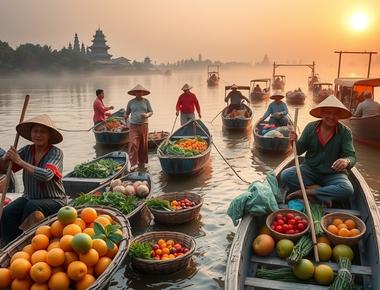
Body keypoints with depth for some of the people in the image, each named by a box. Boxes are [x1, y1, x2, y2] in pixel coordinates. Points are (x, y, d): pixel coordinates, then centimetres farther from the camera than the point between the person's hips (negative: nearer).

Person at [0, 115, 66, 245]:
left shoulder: (56, 153, -11)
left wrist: (20, 162, -24)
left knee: (32, 207, -32)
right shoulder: (27, 150, 3)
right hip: (29, 198, 4)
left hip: (53, 200, -4)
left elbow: (47, 175, -28)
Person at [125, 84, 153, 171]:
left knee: (143, 145, 7)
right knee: (133, 144, -13)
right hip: (133, 125, -1)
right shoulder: (131, 102, 7)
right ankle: (133, 163, -12)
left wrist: (147, 115, -12)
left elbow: (151, 112, 8)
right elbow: (127, 113, 17)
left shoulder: (146, 101, 7)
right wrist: (126, 117, -1)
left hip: (143, 125, 1)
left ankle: (142, 162, 21)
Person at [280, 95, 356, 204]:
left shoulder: (345, 132, -9)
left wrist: (347, 161, -41)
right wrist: (295, 142, -22)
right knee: (285, 175, -23)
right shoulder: (310, 127, -4)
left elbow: (351, 156, -15)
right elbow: (299, 151, 2)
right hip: (310, 169, 1)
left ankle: (306, 192, -20)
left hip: (333, 174, -1)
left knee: (348, 190, -31)